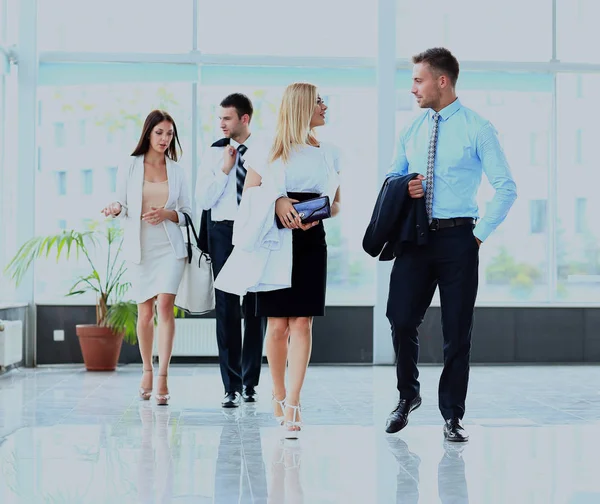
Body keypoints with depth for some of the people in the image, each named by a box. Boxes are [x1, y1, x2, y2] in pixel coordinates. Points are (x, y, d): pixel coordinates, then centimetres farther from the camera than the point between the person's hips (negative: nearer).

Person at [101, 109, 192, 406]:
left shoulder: (177, 171, 8)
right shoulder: (129, 167, 5)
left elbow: (187, 213, 10)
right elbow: (122, 207, 6)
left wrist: (168, 214, -10)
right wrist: (115, 209, -16)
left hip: (170, 248, 0)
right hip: (139, 248, 0)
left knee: (165, 306, -14)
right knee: (145, 311, 5)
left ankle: (163, 377, -14)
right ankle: (147, 370, 24)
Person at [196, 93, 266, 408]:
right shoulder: (214, 153, 4)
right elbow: (203, 200, -1)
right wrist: (225, 169, -8)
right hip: (223, 231, 0)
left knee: (255, 308, 8)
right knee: (226, 308, -2)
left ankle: (250, 382, 20)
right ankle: (231, 386, 2)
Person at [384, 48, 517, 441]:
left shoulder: (477, 129, -5)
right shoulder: (413, 129, 11)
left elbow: (507, 188, -6)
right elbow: (393, 177, 21)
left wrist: (480, 233, -9)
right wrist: (403, 190, -2)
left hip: (457, 238, -4)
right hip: (415, 236, 4)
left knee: (457, 330, 3)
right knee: (401, 319, -2)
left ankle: (452, 416, 14)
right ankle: (408, 395, 22)